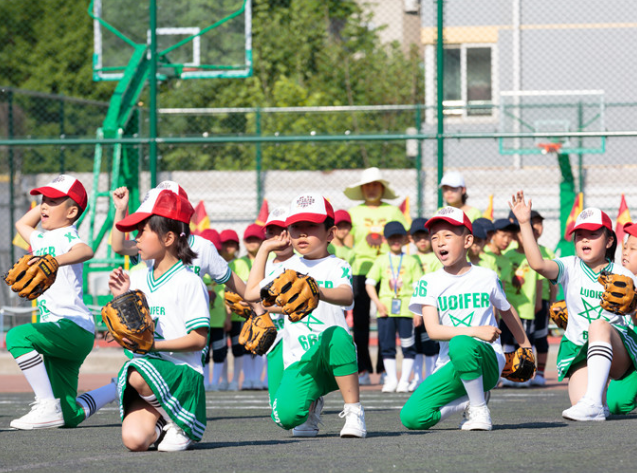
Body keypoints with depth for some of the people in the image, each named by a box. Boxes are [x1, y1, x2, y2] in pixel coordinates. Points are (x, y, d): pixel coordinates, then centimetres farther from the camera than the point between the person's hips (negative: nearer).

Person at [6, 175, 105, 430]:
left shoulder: (66, 235, -6)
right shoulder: (41, 239, 20)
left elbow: (85, 251, -31)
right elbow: (22, 224, 44)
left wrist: (56, 261, -50)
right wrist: (46, 203, 29)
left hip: (74, 326, -9)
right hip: (59, 333, 9)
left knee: (17, 336, -32)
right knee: (69, 417, 6)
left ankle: (49, 406, -29)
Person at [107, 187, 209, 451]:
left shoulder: (189, 283, -7)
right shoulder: (138, 279, 12)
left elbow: (199, 339, -11)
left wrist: (155, 345, -20)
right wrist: (119, 299, 2)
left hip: (182, 371, -4)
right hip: (146, 366, 4)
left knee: (138, 375, -38)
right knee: (134, 440, -21)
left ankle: (179, 424, -10)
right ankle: (161, 423, 15)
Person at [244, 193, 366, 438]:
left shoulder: (337, 267, -1)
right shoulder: (287, 268, 16)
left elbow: (347, 297, -23)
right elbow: (251, 293, 20)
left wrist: (318, 292, -46)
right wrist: (264, 249, 24)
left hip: (333, 360, -3)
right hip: (299, 361, 3)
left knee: (335, 334, -40)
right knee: (286, 416, -25)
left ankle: (354, 411, -25)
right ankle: (312, 403, 14)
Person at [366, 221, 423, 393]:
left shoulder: (411, 262, 10)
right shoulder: (381, 261, 12)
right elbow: (370, 283, 8)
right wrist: (377, 302, -6)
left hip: (406, 308, -1)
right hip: (385, 308, 1)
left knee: (408, 346, -3)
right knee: (387, 345, 2)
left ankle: (404, 380, 3)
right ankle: (391, 380, 10)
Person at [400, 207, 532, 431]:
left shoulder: (487, 278, 4)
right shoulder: (429, 282, 1)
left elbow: (507, 311, 23)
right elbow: (433, 330, -11)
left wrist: (526, 347, 36)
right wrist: (475, 331, -25)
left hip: (488, 363, -2)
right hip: (450, 367, 2)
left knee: (460, 345, -39)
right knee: (411, 417, -20)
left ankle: (479, 409, -16)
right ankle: (471, 398, 4)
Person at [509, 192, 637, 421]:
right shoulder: (570, 268, 3)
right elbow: (538, 264, -18)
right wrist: (525, 223, -25)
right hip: (579, 350, 1)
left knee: (599, 325, -36)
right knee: (581, 402, -23)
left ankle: (593, 402, -47)